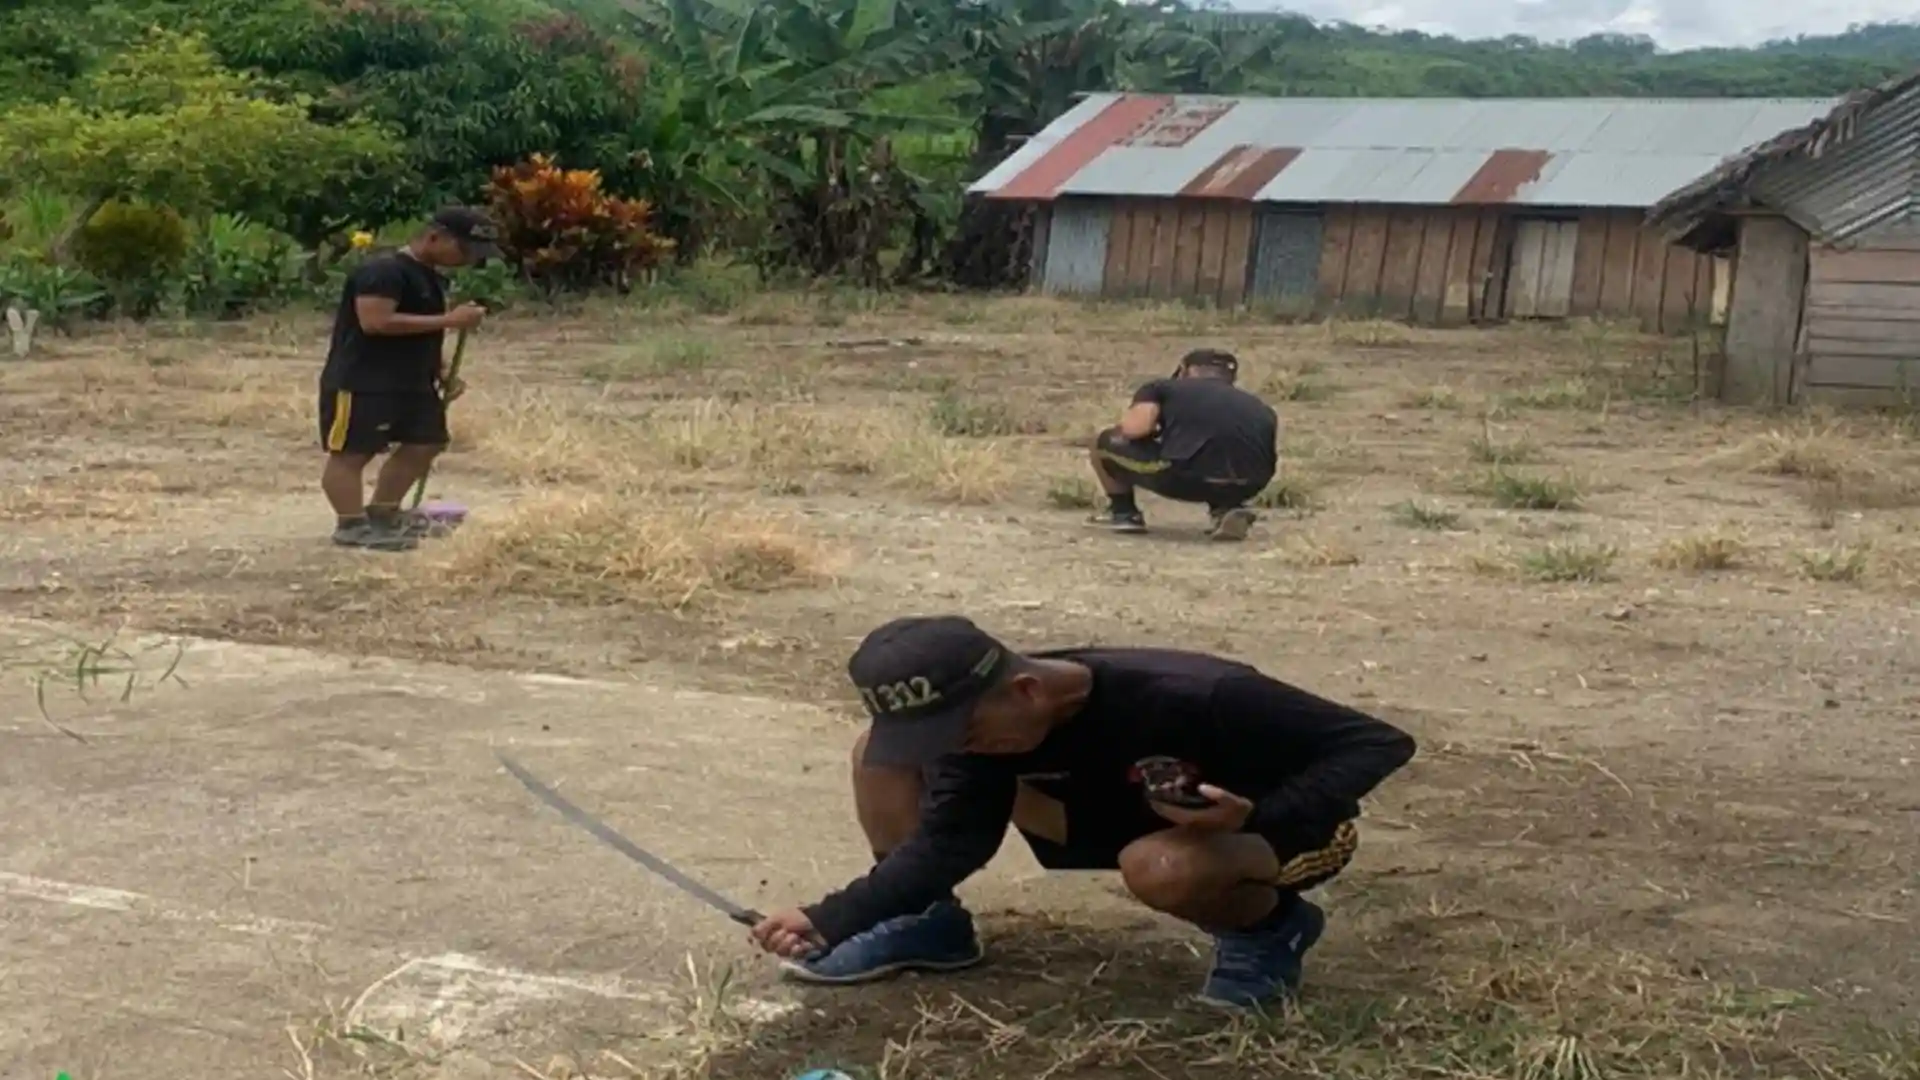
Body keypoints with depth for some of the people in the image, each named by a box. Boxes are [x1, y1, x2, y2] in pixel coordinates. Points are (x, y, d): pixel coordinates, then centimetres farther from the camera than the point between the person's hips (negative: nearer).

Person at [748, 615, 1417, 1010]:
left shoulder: (1192, 698, -38)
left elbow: (1378, 743, -30)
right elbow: (949, 839, -14)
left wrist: (1258, 816, -44)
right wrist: (830, 920, -25)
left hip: (1286, 826, -5)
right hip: (1132, 814, 5)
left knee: (1160, 868, -45)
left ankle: (1270, 929, -10)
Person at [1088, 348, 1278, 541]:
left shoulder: (1163, 387, 18)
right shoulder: (1261, 407, 29)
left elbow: (1134, 429, 3)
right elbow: (1271, 459, 24)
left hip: (1186, 478, -3)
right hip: (1246, 486, 4)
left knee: (1107, 443, 22)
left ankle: (1123, 513, 31)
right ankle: (1227, 510, 17)